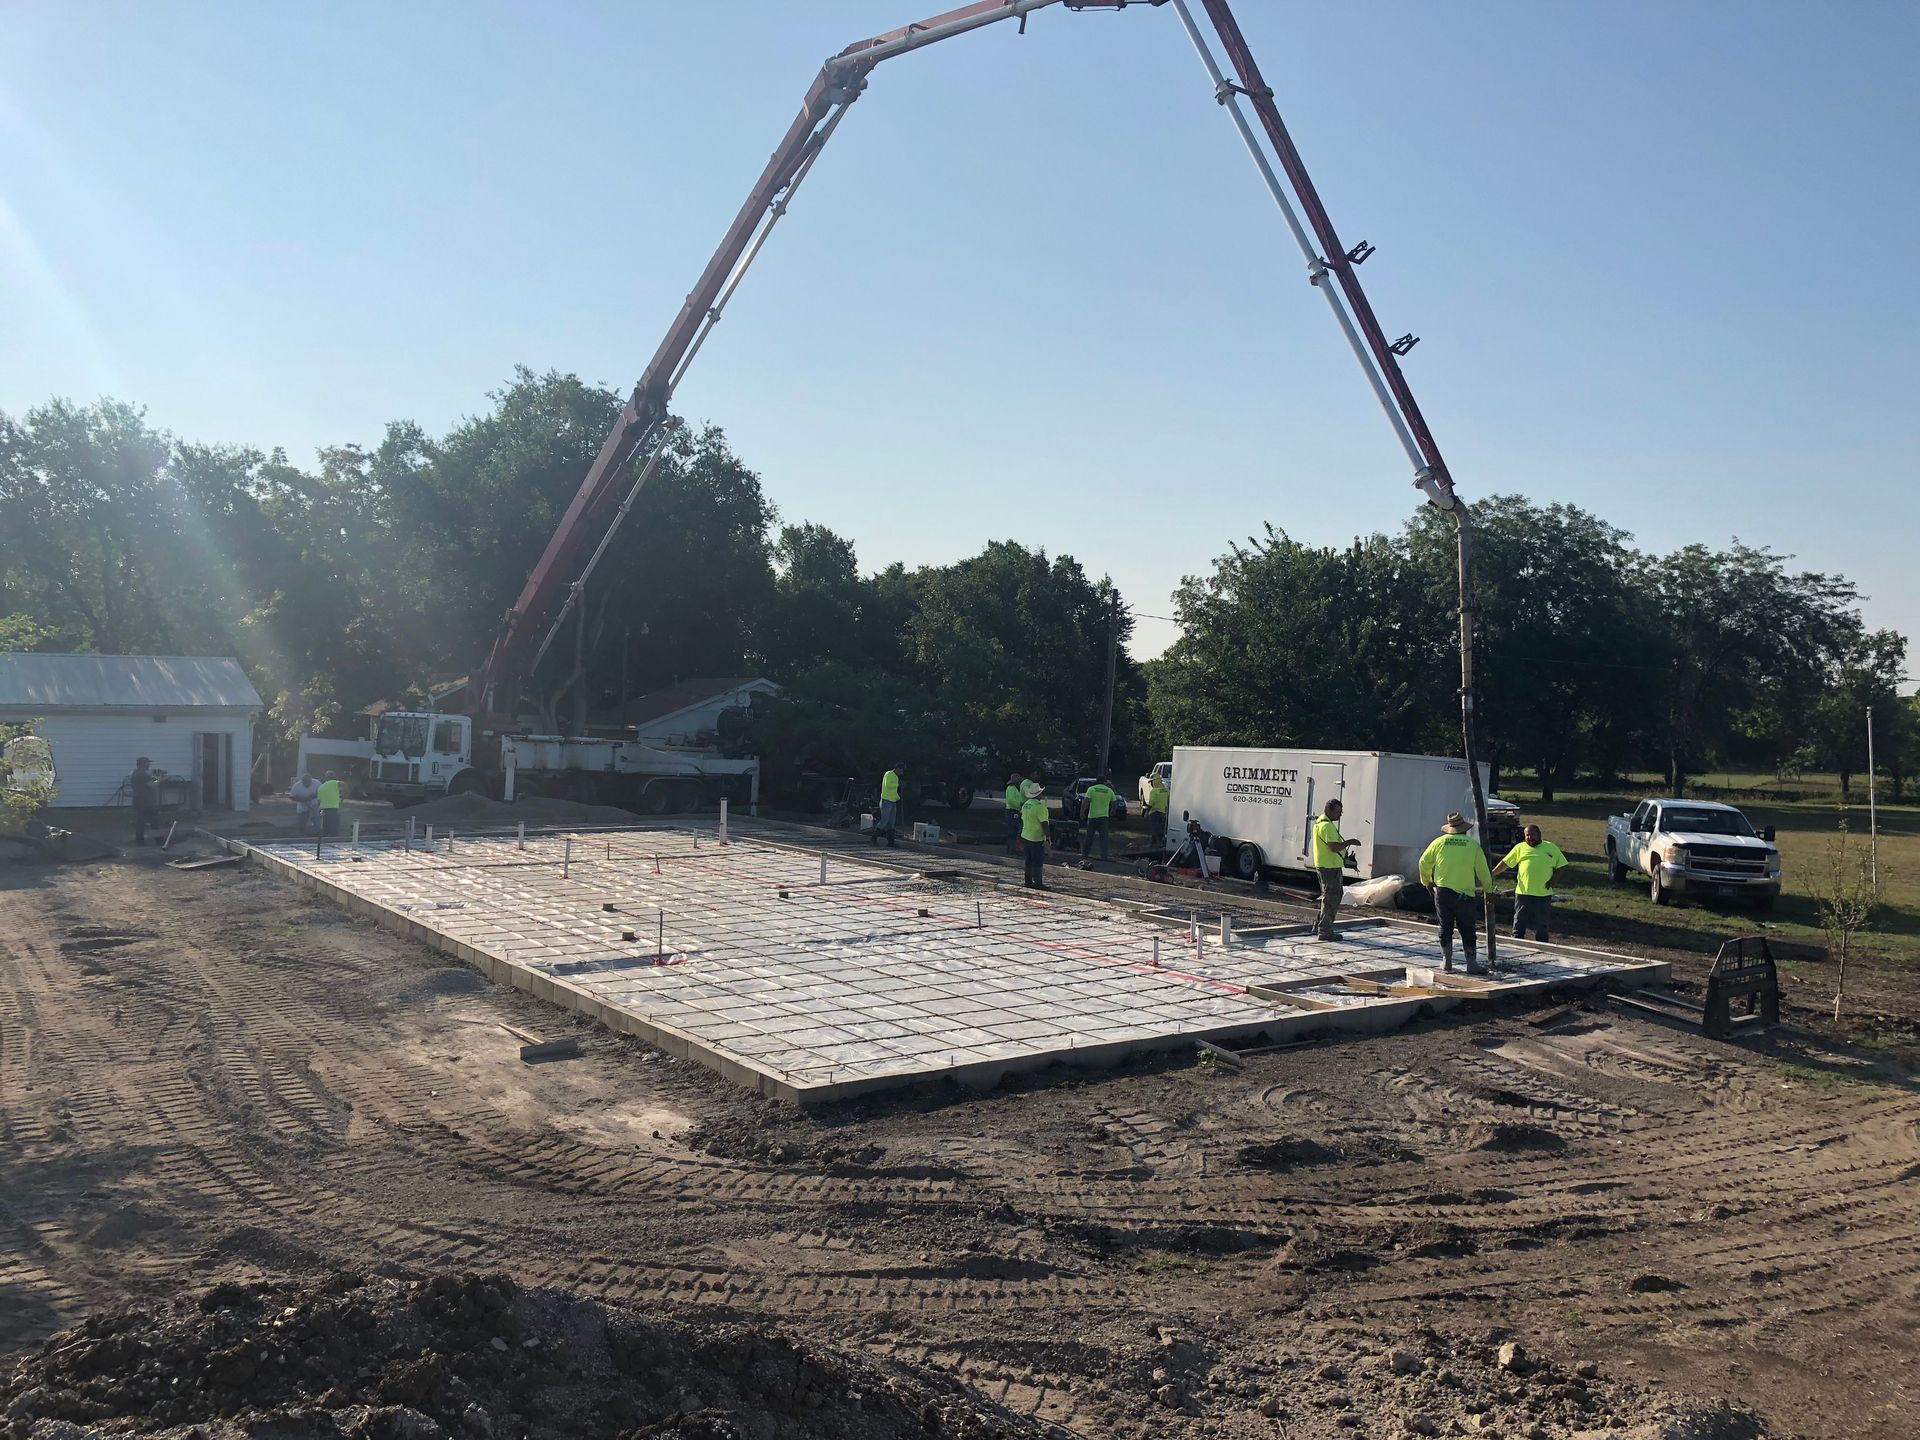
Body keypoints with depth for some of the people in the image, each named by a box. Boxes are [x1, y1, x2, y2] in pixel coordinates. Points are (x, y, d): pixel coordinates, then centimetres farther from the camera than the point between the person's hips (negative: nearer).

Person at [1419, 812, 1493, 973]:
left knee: (1445, 927, 10)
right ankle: (1471, 963, 4)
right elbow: (1483, 871, 4)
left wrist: (1427, 881, 24)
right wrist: (1488, 886, 21)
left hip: (1442, 891, 1)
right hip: (1464, 893, -1)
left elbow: (1424, 862, 8)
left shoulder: (1440, 842, 1)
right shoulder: (1473, 845, -2)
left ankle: (1447, 961, 12)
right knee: (1467, 929, 6)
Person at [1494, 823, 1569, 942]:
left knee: (1541, 926, 8)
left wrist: (1553, 879, -4)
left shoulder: (1551, 848, 7)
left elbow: (1562, 865, 9)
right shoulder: (1520, 848, 7)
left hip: (1544, 894, 0)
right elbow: (1505, 863, 7)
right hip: (1523, 892, 0)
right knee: (1519, 923, 3)